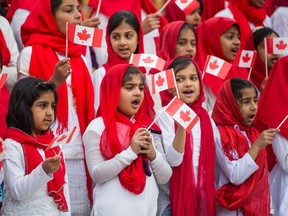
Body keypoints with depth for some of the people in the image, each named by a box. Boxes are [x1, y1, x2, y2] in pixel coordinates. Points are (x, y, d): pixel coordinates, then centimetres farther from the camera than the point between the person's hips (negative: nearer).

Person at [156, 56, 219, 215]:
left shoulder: (205, 116, 7)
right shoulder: (165, 116, -9)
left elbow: (219, 154, 13)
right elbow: (173, 160, -19)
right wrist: (181, 124, -29)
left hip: (205, 192, 5)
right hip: (177, 192, -5)